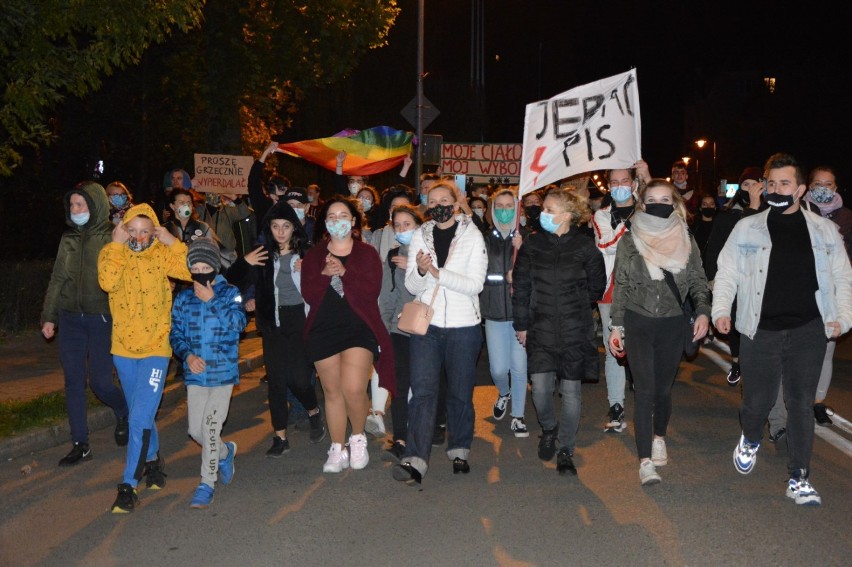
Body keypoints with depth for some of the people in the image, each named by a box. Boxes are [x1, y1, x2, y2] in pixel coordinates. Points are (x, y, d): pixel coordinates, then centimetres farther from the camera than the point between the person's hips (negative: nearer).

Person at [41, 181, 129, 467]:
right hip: (71, 319, 5)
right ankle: (80, 445, 14)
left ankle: (123, 413, 29)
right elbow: (57, 280, 15)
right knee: (73, 382, 4)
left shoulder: (113, 237, -6)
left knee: (100, 381, -4)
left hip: (103, 319, -5)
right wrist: (49, 316, 12)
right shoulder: (68, 239, 9)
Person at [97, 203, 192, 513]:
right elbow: (108, 282, -21)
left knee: (140, 419, -9)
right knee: (142, 414, 20)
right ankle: (152, 460, 42)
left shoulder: (161, 254, -5)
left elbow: (192, 271, -21)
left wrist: (171, 241, -19)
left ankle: (128, 485, 0)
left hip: (155, 349, -3)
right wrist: (117, 245, -19)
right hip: (123, 348, 3)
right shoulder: (112, 253, -1)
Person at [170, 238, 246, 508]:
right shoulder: (183, 299, 5)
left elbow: (238, 324, -16)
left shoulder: (230, 293, -3)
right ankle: (226, 452, 37)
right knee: (196, 430, 6)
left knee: (210, 425, -10)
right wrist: (187, 355, -10)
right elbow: (175, 334, 8)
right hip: (195, 373, 4)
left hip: (223, 371, -4)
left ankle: (207, 483, 4)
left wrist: (211, 301, -20)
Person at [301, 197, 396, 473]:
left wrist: (345, 272, -17)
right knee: (332, 391, 7)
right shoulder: (313, 255, 11)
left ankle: (358, 438, 11)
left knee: (353, 389, -16)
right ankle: (337, 450, 20)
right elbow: (308, 295, -1)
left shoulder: (367, 253, 4)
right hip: (323, 330, 3)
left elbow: (372, 290, -10)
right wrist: (324, 275, -16)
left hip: (359, 329, -3)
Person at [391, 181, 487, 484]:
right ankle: (416, 459, -8)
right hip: (426, 323, 2)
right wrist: (420, 271, -18)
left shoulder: (472, 236, -2)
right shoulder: (420, 236, 6)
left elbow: (474, 285, -11)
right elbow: (412, 286, 3)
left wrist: (437, 272, -20)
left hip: (463, 325, -1)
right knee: (422, 390, -6)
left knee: (460, 391, 9)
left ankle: (459, 450, 26)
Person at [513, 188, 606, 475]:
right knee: (540, 388, -7)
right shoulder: (532, 244, 2)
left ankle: (566, 452, 19)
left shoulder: (585, 247, -4)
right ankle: (549, 428, 25)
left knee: (570, 391, 4)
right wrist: (521, 324, 6)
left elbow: (596, 287, 9)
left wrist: (574, 304, 10)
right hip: (541, 330, 1)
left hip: (575, 330, -1)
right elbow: (521, 287, 6)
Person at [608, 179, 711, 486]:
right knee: (645, 389, -8)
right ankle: (646, 461, -5)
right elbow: (620, 286, 4)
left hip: (672, 324, 2)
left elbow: (698, 281, 7)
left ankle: (659, 437, 37)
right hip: (638, 322, -1)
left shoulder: (686, 240, 2)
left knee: (664, 388, 10)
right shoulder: (629, 241, -1)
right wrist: (616, 326, 0)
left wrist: (703, 311, -10)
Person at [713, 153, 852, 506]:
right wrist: (721, 309, -9)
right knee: (758, 400, 5)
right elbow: (727, 273, 5)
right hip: (760, 331, -1)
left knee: (801, 403, 3)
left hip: (808, 331, 1)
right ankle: (751, 439, 39)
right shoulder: (747, 228, 4)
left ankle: (798, 479, 13)